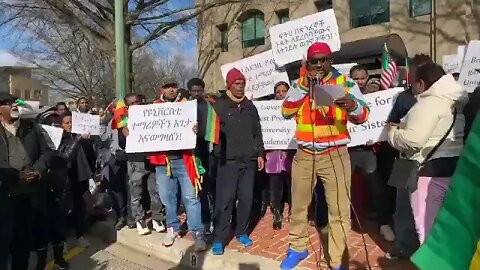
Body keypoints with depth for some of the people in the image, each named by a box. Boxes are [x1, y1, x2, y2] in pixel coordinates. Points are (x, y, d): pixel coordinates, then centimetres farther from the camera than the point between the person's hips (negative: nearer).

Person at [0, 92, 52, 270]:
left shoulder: (31, 126, 8)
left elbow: (46, 151, 6)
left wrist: (37, 171, -10)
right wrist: (16, 175, -17)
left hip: (29, 192, 4)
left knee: (25, 235, 16)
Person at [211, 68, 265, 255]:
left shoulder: (250, 106, 14)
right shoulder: (219, 106, 1)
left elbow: (257, 132, 17)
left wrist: (260, 153, 12)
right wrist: (218, 153, -14)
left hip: (249, 160, 4)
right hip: (228, 161, -4)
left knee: (246, 198, 7)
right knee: (225, 199, -5)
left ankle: (241, 232, 24)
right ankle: (218, 238, 5)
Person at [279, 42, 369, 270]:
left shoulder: (345, 82, -1)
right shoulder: (299, 84, 8)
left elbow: (363, 115, -9)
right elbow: (286, 112, -4)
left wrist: (352, 106, -32)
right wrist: (303, 86, -14)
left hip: (334, 155, -2)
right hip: (304, 155, 3)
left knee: (339, 210, -1)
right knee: (298, 205, 15)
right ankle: (298, 248, 36)